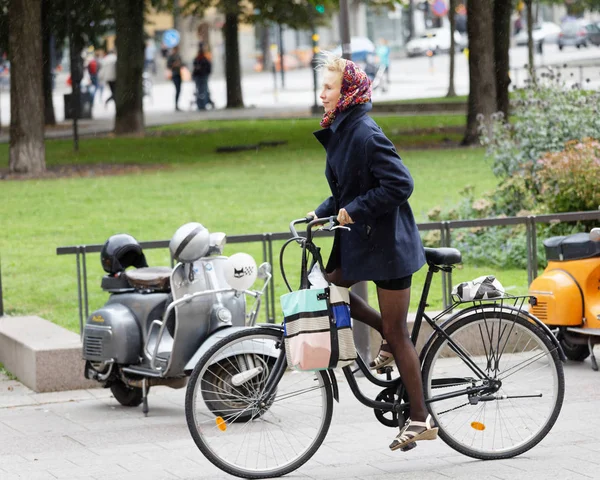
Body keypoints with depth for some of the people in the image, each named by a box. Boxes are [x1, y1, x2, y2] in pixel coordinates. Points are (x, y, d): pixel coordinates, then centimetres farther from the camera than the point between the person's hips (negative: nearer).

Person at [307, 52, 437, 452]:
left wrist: (354, 210, -22)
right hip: (359, 238, 9)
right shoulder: (340, 132, 8)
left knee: (396, 332, -3)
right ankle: (391, 337, 23)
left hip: (387, 241, -9)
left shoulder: (366, 134, -20)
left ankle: (421, 420, 6)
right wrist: (322, 214, 3)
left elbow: (399, 185, -26)